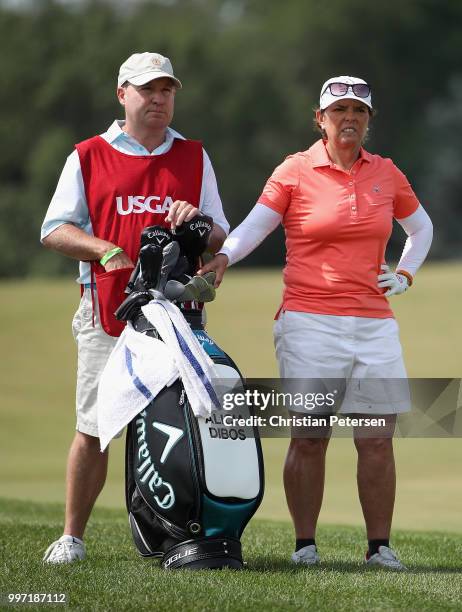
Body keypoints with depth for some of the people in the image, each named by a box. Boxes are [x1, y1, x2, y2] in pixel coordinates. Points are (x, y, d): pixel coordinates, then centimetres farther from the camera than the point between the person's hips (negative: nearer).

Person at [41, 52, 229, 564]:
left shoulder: (194, 158, 16)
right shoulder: (88, 156, 11)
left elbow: (221, 238, 16)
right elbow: (54, 230, 8)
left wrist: (196, 222, -7)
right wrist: (104, 248, -10)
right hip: (107, 312, -1)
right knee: (93, 429, -2)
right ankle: (71, 536, 7)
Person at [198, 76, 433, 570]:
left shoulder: (385, 173, 12)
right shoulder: (295, 171, 1)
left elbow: (421, 227, 27)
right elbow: (254, 226, -6)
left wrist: (404, 276, 15)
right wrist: (223, 257, -24)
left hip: (373, 323, 3)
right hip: (309, 321, -3)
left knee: (377, 440, 0)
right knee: (308, 438, -2)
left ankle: (379, 545, 6)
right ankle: (304, 543, 6)